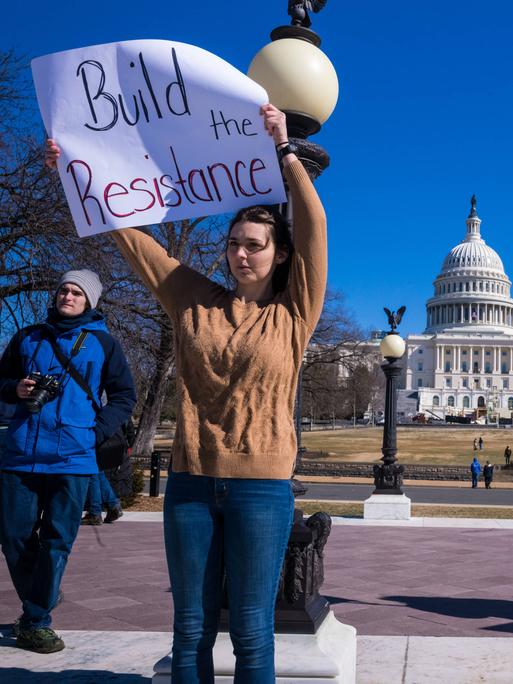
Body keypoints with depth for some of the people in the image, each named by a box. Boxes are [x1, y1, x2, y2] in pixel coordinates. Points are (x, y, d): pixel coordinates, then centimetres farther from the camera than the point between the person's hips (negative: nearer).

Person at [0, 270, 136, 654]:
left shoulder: (103, 343, 6)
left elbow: (124, 397, 8)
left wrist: (97, 433, -5)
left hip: (72, 457, -2)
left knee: (57, 542, -2)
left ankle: (36, 621, 9)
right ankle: (36, 606, 29)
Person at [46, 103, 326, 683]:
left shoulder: (293, 313, 2)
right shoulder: (196, 303, 8)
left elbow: (313, 226, -8)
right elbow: (127, 232, 9)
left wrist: (284, 148, -11)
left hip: (261, 484, -2)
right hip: (191, 481, 3)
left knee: (251, 632, 4)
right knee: (191, 629, 10)